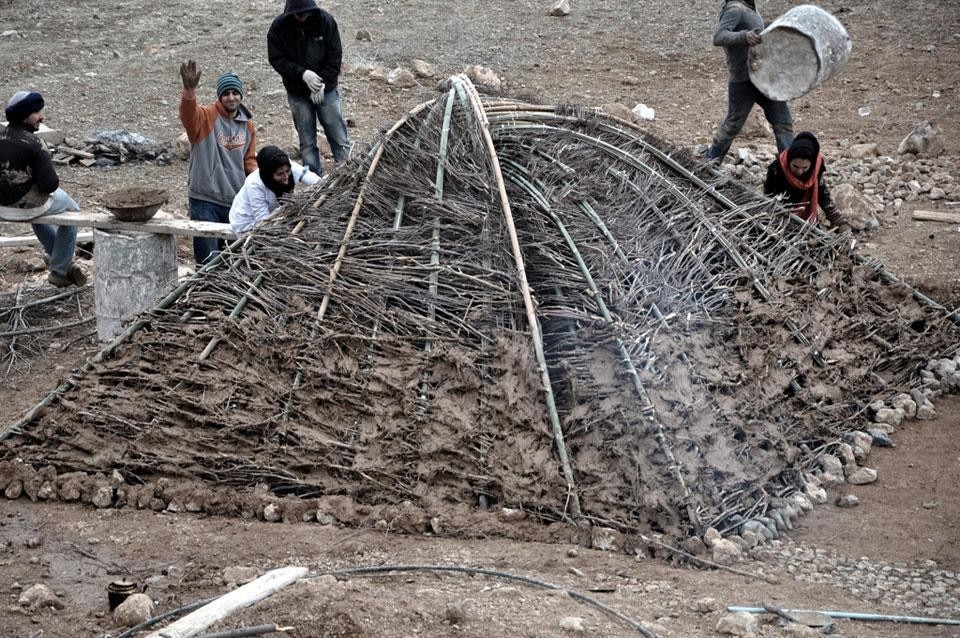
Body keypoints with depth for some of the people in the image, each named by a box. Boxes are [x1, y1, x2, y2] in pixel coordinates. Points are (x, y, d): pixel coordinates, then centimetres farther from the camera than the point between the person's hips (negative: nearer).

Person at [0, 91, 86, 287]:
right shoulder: (32, 144, -23)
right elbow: (50, 183, -25)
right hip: (27, 206, -7)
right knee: (72, 211, 23)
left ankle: (63, 260, 50)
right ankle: (59, 271, 26)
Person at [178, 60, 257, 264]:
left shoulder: (247, 125, 8)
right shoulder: (206, 117, -10)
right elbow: (189, 113, -34)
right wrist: (189, 90, -54)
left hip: (236, 201, 5)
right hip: (205, 200, -5)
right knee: (207, 260, -4)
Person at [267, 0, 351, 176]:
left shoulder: (326, 21, -10)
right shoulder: (279, 27, -11)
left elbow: (335, 56, -7)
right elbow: (276, 59, -10)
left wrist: (323, 83, -15)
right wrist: (302, 74, -22)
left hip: (327, 90, 0)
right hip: (298, 94, 0)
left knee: (339, 138, 0)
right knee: (307, 142, 5)